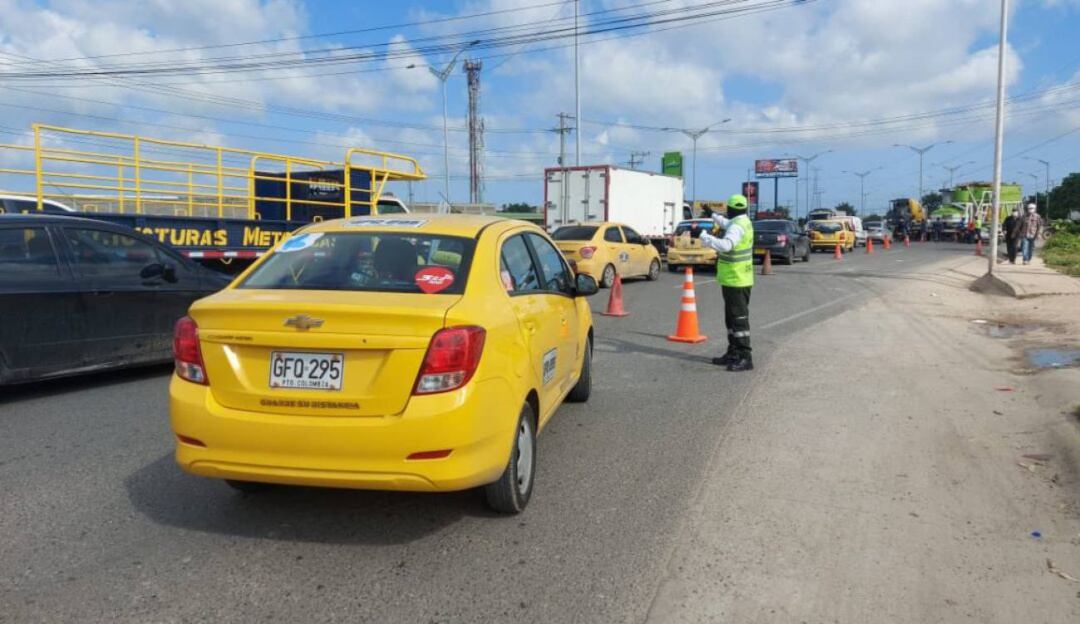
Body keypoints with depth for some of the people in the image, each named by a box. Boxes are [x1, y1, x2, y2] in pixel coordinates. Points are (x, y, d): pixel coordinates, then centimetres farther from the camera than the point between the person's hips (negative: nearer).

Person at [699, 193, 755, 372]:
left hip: (736, 281, -10)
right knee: (732, 318, 16)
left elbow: (726, 245, -36)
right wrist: (715, 216, 47)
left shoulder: (737, 226, -19)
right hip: (734, 280, 10)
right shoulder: (744, 222, 12)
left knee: (739, 319, -9)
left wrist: (706, 238, -24)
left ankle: (745, 358, -7)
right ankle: (733, 354, 24)